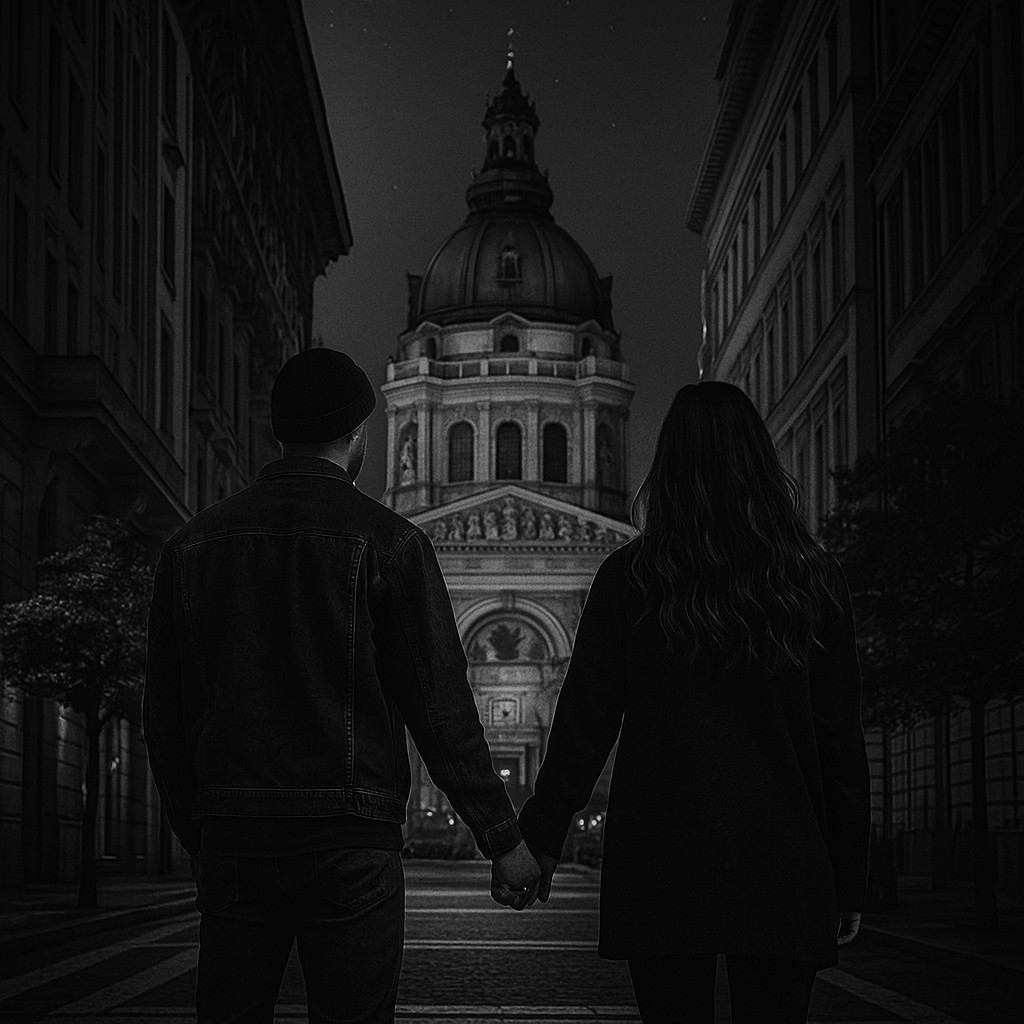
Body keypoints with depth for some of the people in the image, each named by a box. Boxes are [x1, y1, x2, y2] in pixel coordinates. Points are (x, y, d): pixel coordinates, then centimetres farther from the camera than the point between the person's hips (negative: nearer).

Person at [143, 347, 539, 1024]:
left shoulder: (194, 543, 8)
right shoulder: (385, 540, -4)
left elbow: (166, 717, 11)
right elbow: (440, 707, -6)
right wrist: (503, 840, 0)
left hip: (230, 835, 4)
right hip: (349, 839, -4)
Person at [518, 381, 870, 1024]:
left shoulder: (631, 575, -1)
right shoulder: (815, 580, 3)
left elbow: (584, 722, -1)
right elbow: (842, 742, 4)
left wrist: (543, 837, 8)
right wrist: (850, 880, 9)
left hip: (661, 856, -1)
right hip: (781, 866, 1)